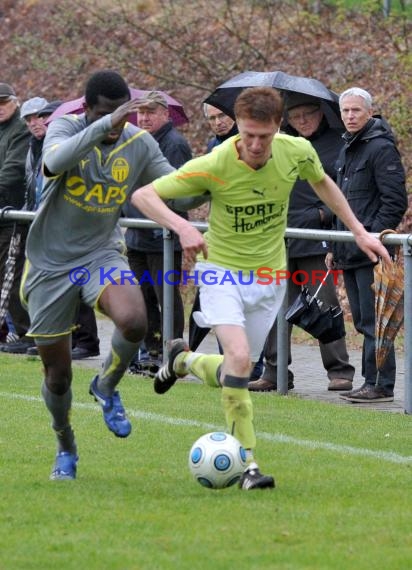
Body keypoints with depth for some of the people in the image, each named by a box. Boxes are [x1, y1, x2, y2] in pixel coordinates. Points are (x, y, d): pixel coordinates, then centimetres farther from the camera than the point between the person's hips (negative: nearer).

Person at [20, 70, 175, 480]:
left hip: (101, 254, 1)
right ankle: (66, 450, 33)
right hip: (51, 263, -1)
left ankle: (106, 388, 0)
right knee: (57, 376, 4)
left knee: (134, 321, -31)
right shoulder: (65, 128, -14)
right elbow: (55, 161, -36)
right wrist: (105, 126, -45)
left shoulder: (139, 144, -4)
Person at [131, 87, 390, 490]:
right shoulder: (214, 166, -23)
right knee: (238, 356, -25)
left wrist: (358, 231, 13)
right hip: (222, 270, -4)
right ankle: (247, 463, -17)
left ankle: (184, 360, 40)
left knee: (237, 373, 7)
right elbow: (143, 195, -20)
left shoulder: (297, 152, -13)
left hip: (268, 275, 4)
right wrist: (182, 227, -36)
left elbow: (321, 182, 12)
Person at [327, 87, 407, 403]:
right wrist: (335, 248, 20)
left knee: (373, 320, -9)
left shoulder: (381, 148, -10)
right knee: (362, 320, 11)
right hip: (350, 253, 9)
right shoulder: (347, 150, 19)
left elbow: (395, 201, -15)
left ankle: (380, 385, -7)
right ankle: (372, 381, 15)